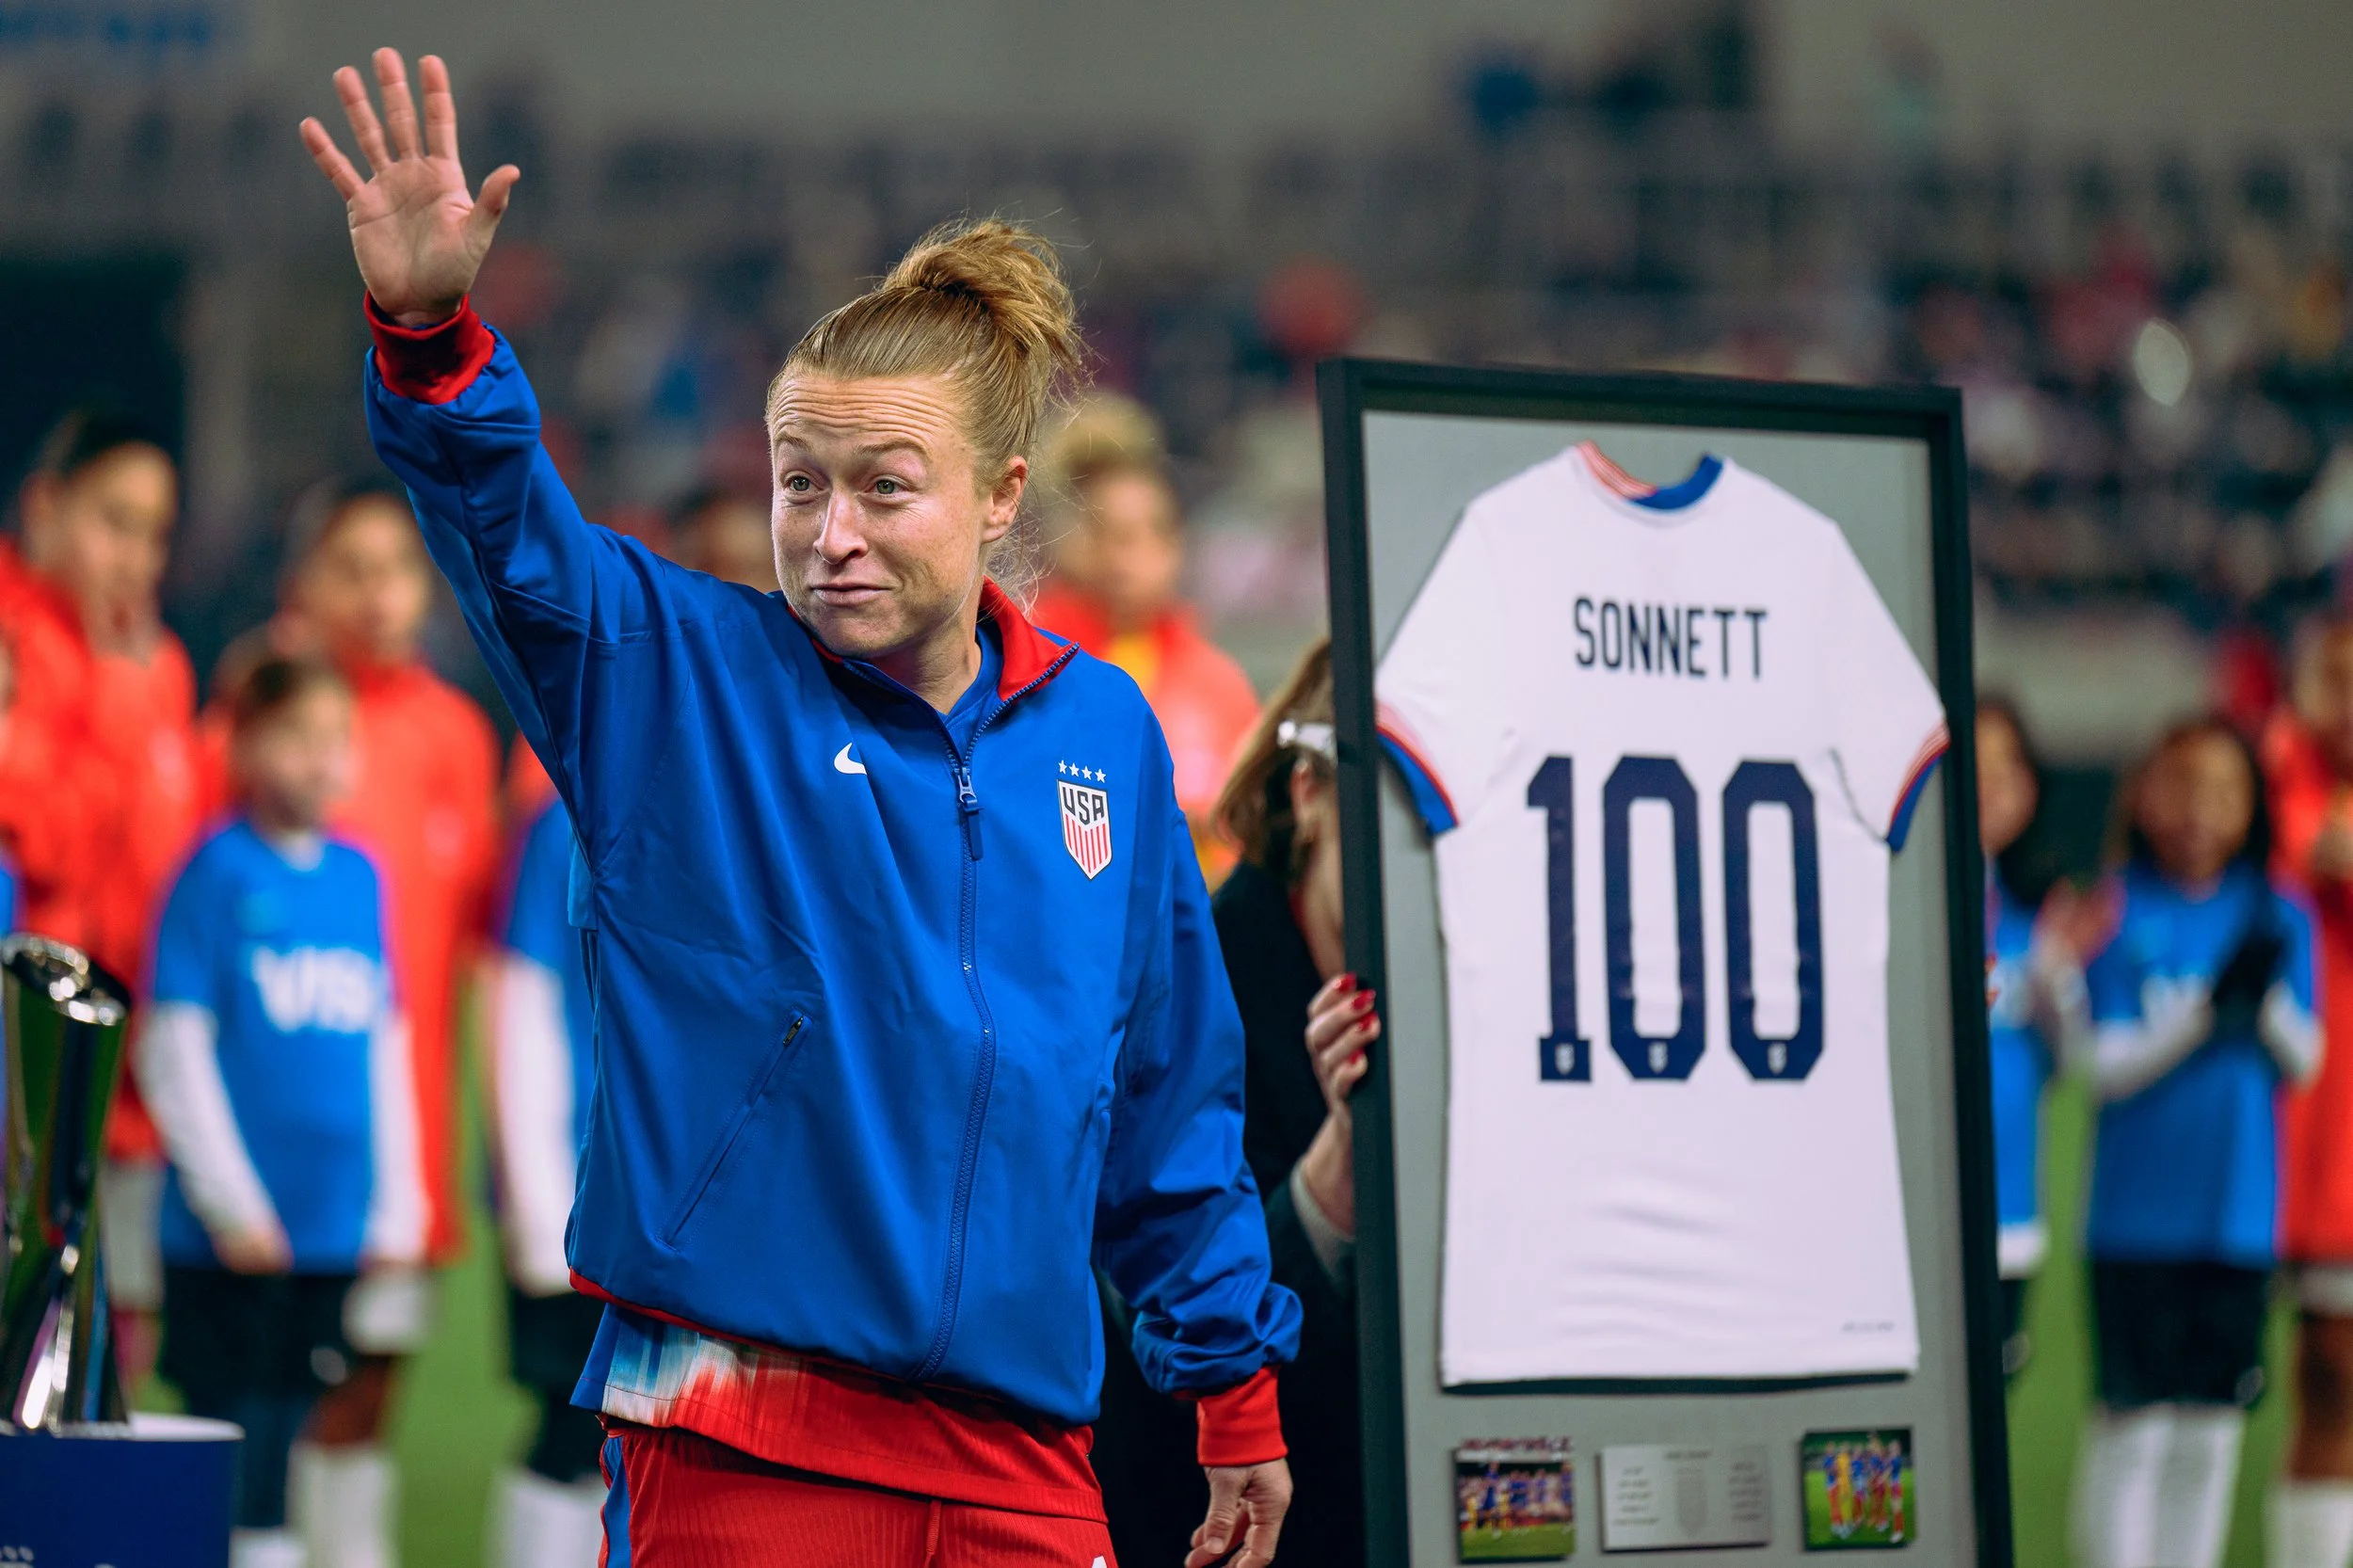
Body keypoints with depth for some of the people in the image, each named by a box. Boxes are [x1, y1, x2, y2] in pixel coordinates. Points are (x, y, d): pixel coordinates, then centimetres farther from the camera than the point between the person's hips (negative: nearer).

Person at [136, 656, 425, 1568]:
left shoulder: (357, 876, 11)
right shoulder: (218, 869, -4)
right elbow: (173, 1048, -6)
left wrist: (397, 1207, 10)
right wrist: (232, 1203, -10)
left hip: (336, 1231, 5)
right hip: (232, 1238, -5)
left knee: (285, 1443, 8)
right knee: (224, 1448, -4)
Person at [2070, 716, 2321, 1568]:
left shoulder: (2279, 919, 5)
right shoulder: (2118, 914, -3)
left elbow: (2303, 1063, 2)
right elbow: (2105, 1063, -7)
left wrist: (2265, 1000, -17)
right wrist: (2208, 1011, -18)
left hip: (2240, 1211, 3)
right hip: (2136, 1209, -3)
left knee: (2210, 1431, 7)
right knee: (2132, 1425, -4)